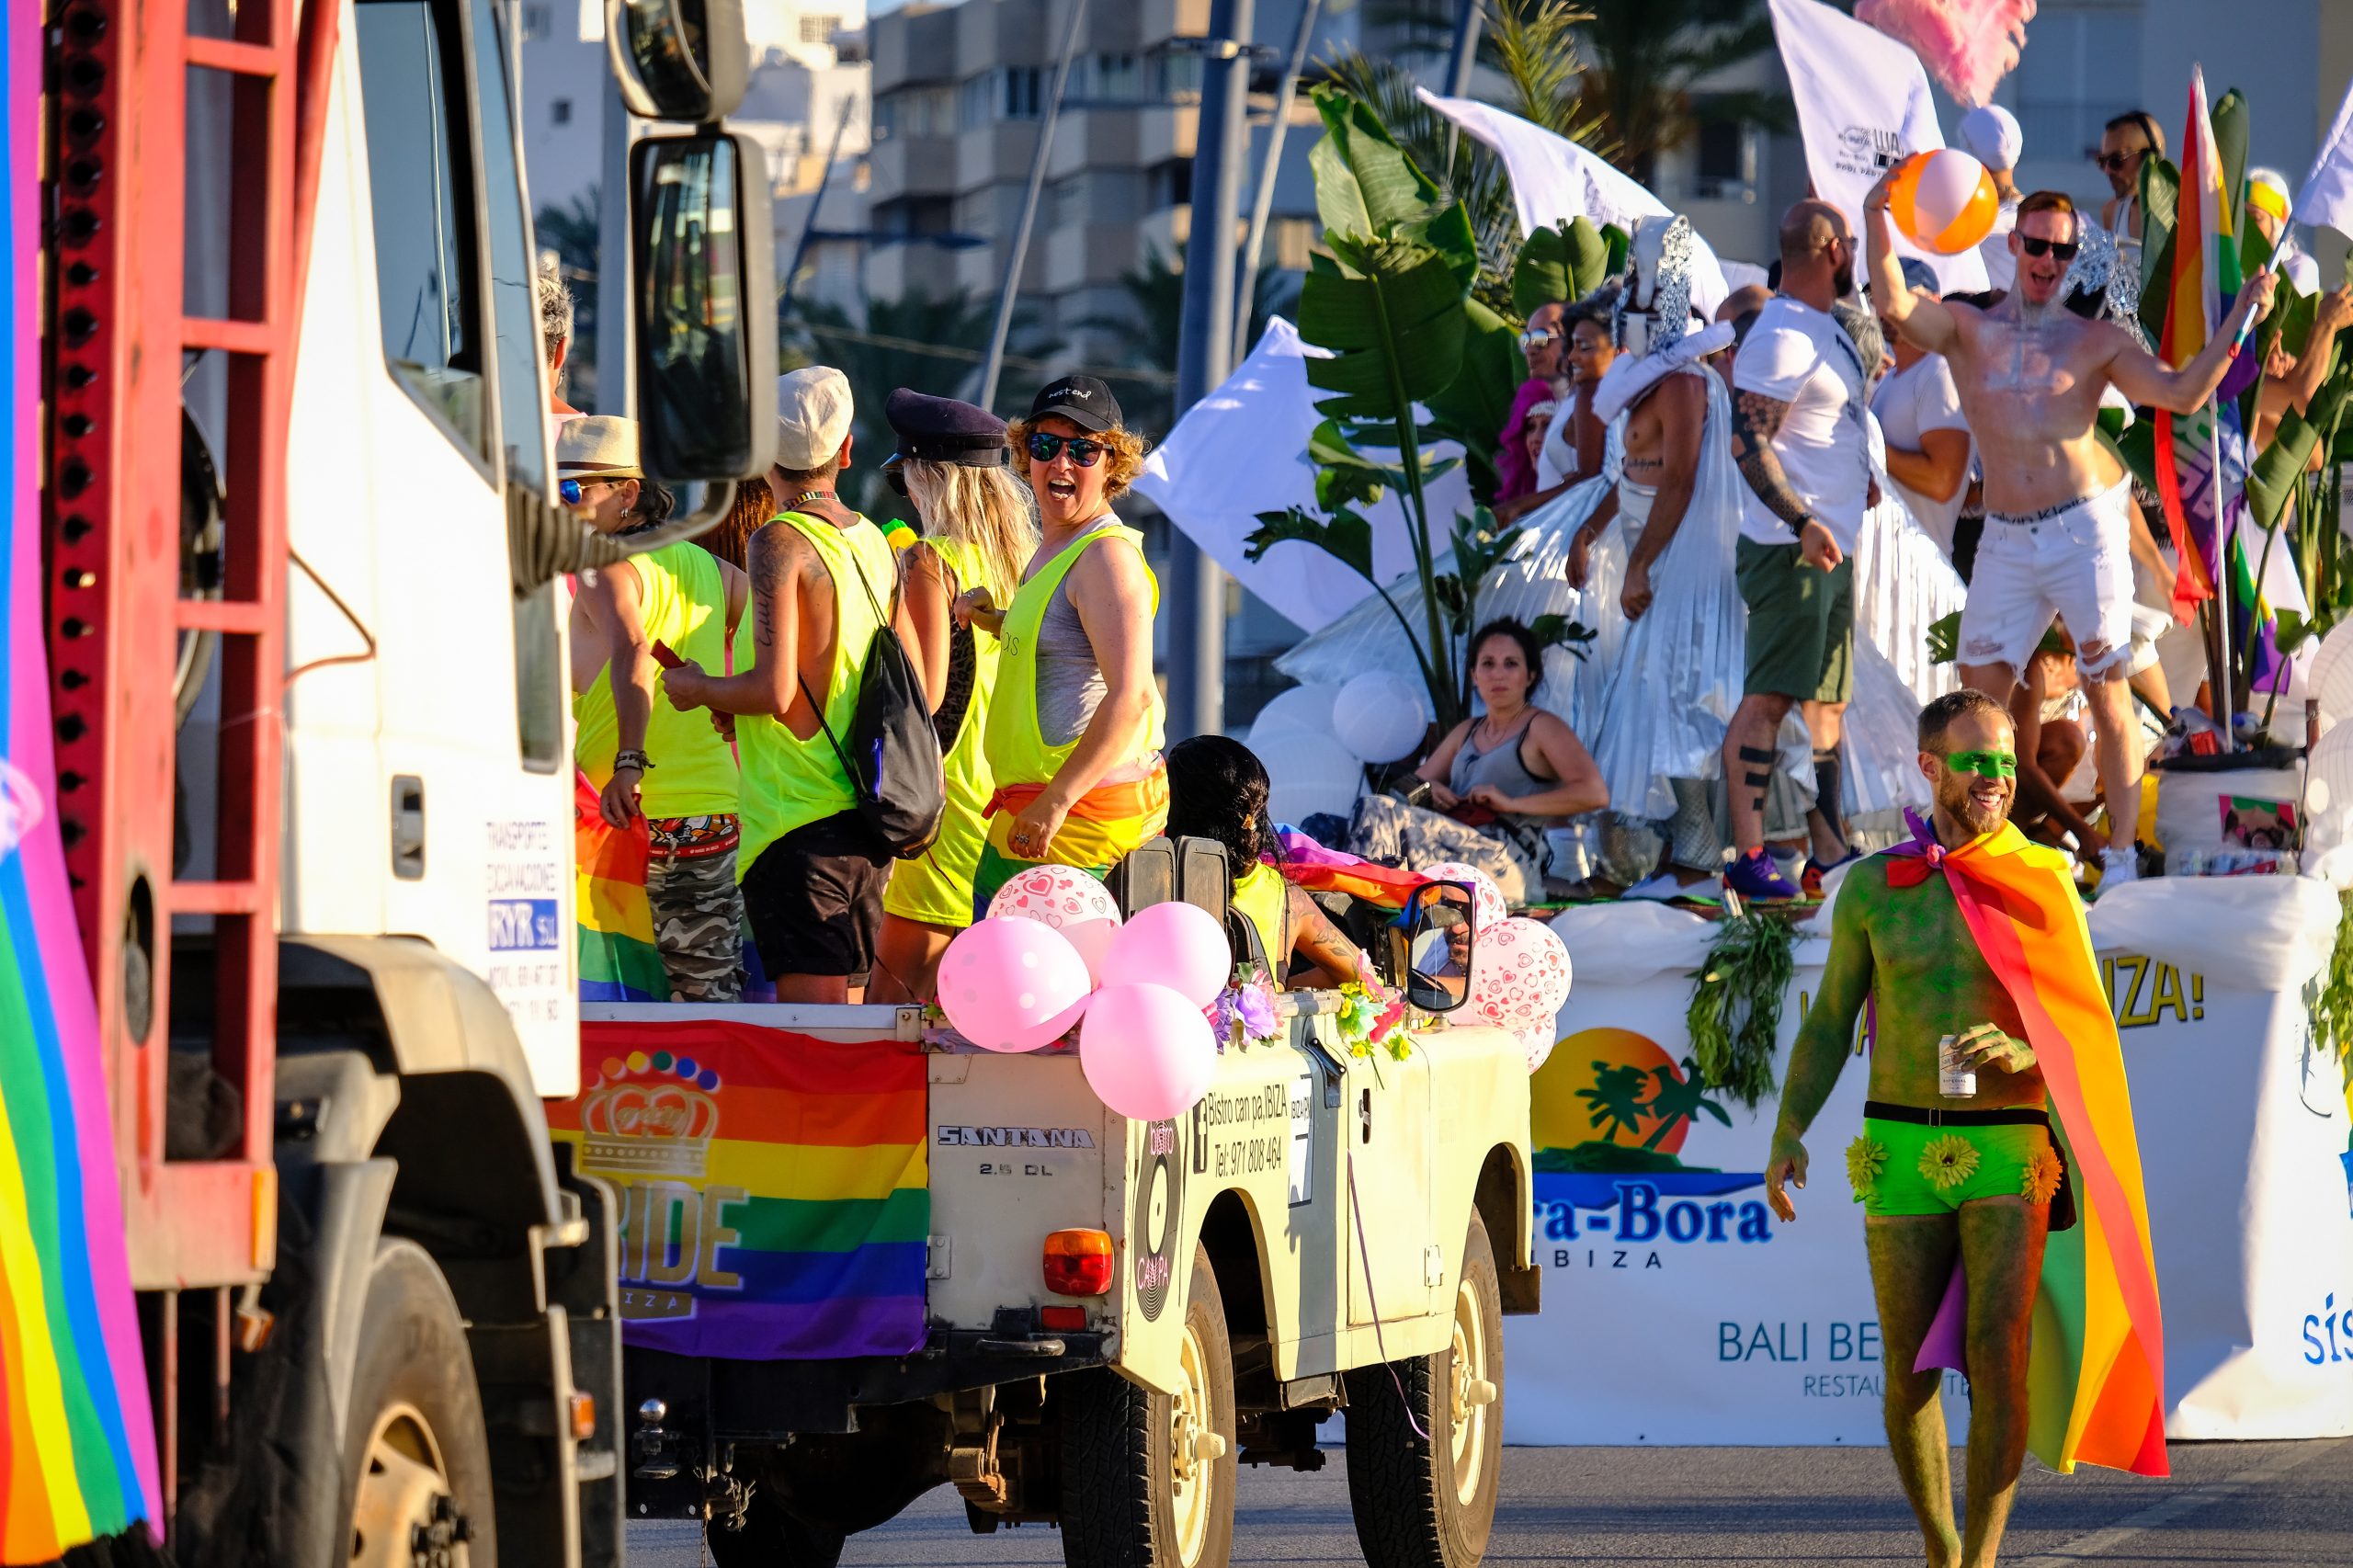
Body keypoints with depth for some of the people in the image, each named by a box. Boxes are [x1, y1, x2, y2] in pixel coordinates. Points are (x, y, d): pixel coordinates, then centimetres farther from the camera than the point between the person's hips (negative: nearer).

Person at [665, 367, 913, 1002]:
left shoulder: (780, 542, -11)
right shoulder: (873, 543, 11)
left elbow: (774, 689, -19)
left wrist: (699, 689, 1)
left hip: (801, 818, -8)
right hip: (868, 820, 8)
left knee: (809, 1005, -9)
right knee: (844, 1007, 12)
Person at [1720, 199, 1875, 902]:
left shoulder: (1826, 328, 15)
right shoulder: (1782, 337, -16)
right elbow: (1748, 441, -21)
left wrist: (1855, 480, 17)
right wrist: (1803, 522, -26)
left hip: (1829, 546, 10)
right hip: (1791, 547, -10)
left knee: (1827, 699, 13)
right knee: (1769, 697, -10)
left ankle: (1830, 849, 19)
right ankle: (1748, 857, -10)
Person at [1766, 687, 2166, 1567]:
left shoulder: (2042, 882, 2)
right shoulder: (1873, 886, 6)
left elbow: (2088, 1026, 4)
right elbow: (1829, 1024, 11)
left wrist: (2023, 1053, -17)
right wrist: (1787, 1133, 0)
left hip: (2009, 1154, -2)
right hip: (1902, 1154, 2)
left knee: (1998, 1352, -16)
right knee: (1908, 1370, 5)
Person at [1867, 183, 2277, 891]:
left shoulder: (2096, 341, 6)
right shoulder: (1967, 330, 8)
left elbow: (2182, 393, -2)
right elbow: (1896, 304, -9)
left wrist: (2241, 317, -12)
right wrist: (1878, 221, -24)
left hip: (2086, 529, -2)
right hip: (2005, 539, 2)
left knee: (2109, 697, -2)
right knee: (1977, 699, 1)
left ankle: (2121, 859, 5)